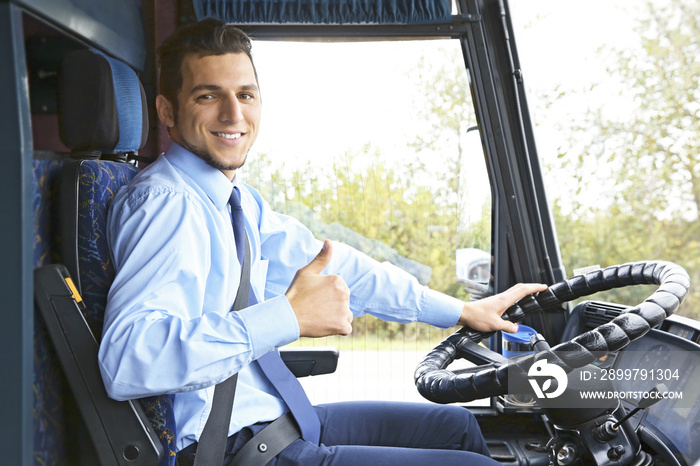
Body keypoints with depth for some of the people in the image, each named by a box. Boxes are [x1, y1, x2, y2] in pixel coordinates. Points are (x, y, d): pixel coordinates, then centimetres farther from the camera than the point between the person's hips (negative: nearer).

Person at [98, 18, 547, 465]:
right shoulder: (165, 202, -20)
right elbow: (126, 360, -35)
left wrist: (466, 310, 19)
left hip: (273, 421, 10)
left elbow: (334, 268, 16)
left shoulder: (239, 200, 9)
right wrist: (290, 317, -35)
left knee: (456, 425, 20)